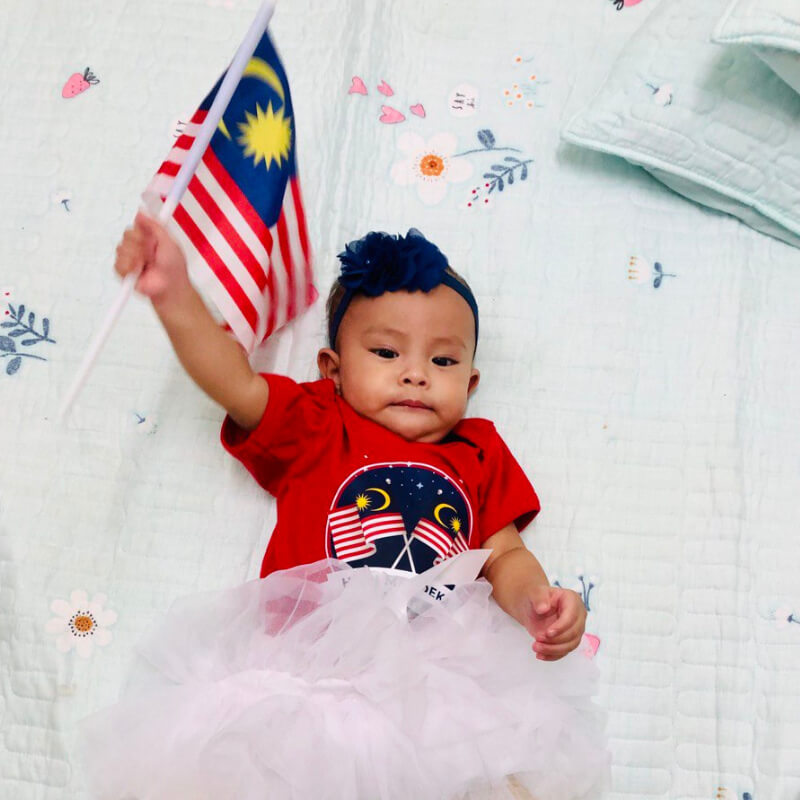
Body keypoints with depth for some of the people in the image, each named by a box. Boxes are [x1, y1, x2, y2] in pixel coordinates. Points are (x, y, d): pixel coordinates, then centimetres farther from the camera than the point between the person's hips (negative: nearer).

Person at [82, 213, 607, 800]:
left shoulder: (479, 455, 20)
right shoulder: (313, 426, 14)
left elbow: (505, 554, 18)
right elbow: (236, 383, 0)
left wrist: (536, 599, -5)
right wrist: (175, 294, -14)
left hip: (438, 677, 2)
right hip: (302, 665, -2)